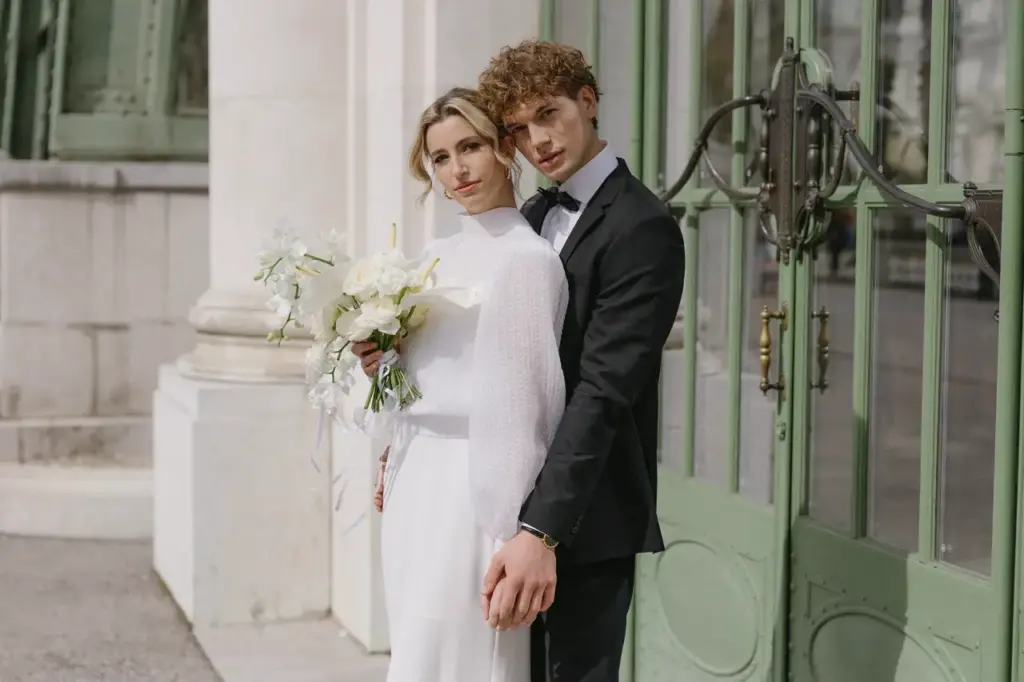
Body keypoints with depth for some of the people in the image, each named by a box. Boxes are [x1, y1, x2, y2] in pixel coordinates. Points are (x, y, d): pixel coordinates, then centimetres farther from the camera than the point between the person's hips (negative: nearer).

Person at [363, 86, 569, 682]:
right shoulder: (438, 256, 15)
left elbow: (524, 407, -14)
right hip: (413, 488, 8)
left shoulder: (527, 258, -10)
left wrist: (518, 538, -16)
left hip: (472, 493, -8)